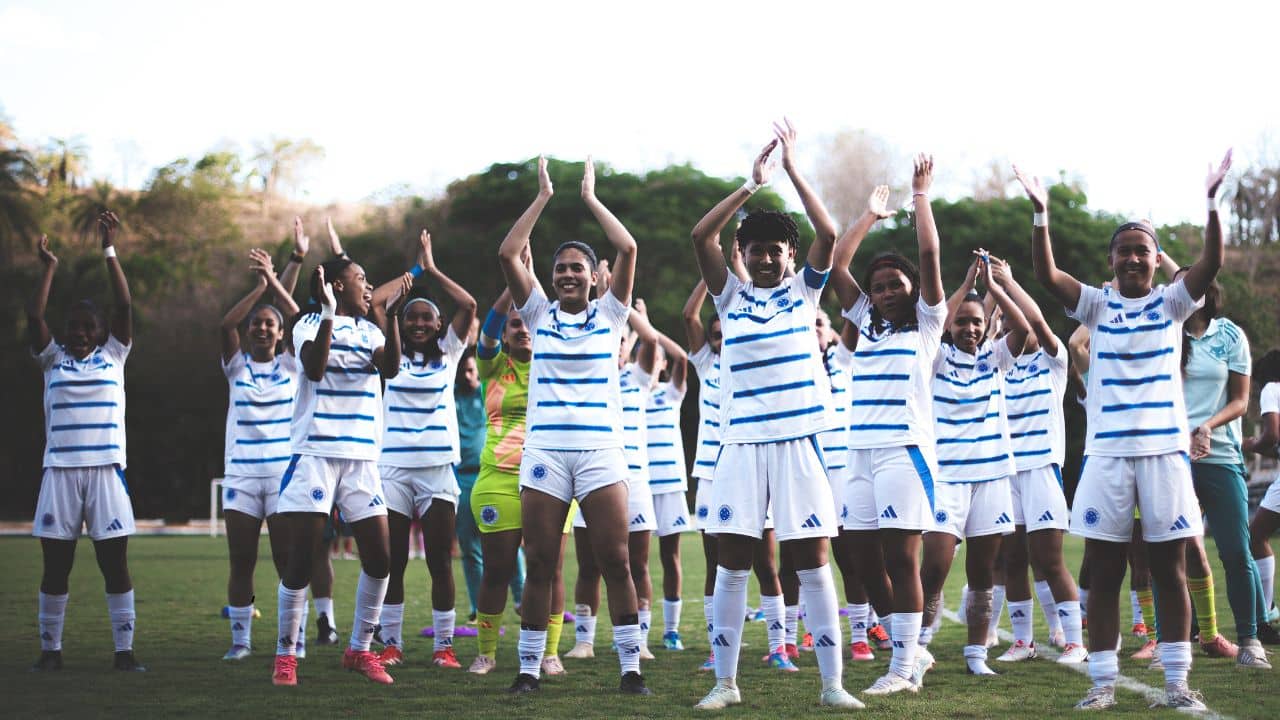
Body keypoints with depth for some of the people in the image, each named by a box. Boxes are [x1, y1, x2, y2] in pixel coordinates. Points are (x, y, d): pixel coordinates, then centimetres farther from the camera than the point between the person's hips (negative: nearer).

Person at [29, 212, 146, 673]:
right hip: (60, 470, 1)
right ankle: (50, 649, 12)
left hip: (106, 469, 0)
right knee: (55, 565, 3)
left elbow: (124, 306, -1)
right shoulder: (52, 358, 10)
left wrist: (110, 252, -5)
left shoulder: (113, 355, 9)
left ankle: (124, 650, 3)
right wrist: (48, 268, -4)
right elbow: (34, 316, -3)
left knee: (115, 562, -2)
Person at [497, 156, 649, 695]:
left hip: (601, 451, -1)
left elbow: (627, 249, -2)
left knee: (616, 561, -5)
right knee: (538, 566, 0)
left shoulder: (609, 315, 9)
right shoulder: (539, 315, 11)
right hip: (544, 450, 1)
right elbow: (507, 255, 1)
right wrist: (543, 196, 4)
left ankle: (630, 665, 0)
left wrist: (591, 198, 6)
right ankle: (529, 666, 8)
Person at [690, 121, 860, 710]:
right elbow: (700, 236, -5)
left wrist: (793, 170, -6)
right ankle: (725, 681, 11)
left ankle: (832, 682, 4)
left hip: (798, 440, -1)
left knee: (812, 562, 0)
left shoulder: (804, 290, 8)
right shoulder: (731, 296, 8)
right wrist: (752, 184, -6)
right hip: (741, 441, 1)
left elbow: (829, 235, -6)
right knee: (732, 562, 2)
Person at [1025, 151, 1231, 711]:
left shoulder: (1171, 302, 6)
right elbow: (1047, 275, -8)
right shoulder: (1097, 305, 6)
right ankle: (1103, 684, 7)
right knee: (1103, 573, 2)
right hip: (1106, 453, 0)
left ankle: (1177, 683, 9)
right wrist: (1041, 216, -21)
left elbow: (1211, 264, -10)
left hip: (1165, 449, 0)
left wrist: (1212, 203, -22)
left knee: (1170, 571, 3)